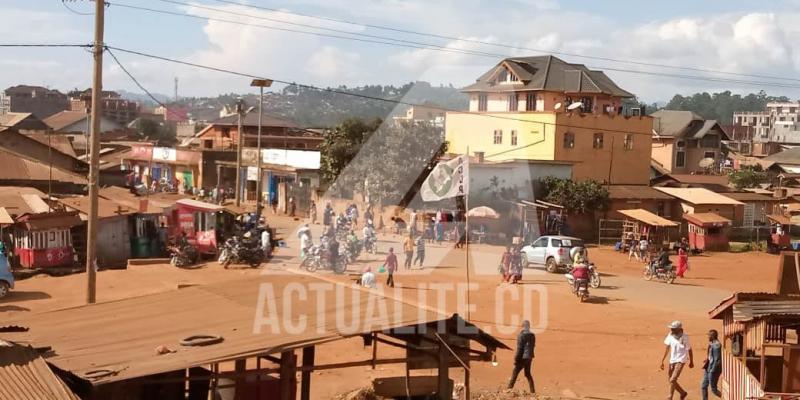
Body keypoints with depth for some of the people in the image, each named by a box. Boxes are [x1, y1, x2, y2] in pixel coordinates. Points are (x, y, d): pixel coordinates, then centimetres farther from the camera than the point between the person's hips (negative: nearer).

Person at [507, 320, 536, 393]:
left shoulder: (521, 335, -12)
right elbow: (533, 346, 12)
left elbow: (519, 348, -14)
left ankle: (509, 389, -4)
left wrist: (516, 359, -11)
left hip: (523, 358, -6)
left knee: (515, 373, -1)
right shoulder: (532, 335, 7)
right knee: (528, 374, 15)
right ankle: (532, 391, 11)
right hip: (529, 358, 7)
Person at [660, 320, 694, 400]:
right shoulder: (670, 335, -1)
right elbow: (667, 348, 7)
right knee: (670, 380, 12)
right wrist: (662, 361, 7)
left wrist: (691, 362, 9)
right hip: (672, 360, 6)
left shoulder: (684, 338, -15)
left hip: (680, 361, -6)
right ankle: (683, 393, 34)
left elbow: (689, 350, -2)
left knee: (672, 380, -16)